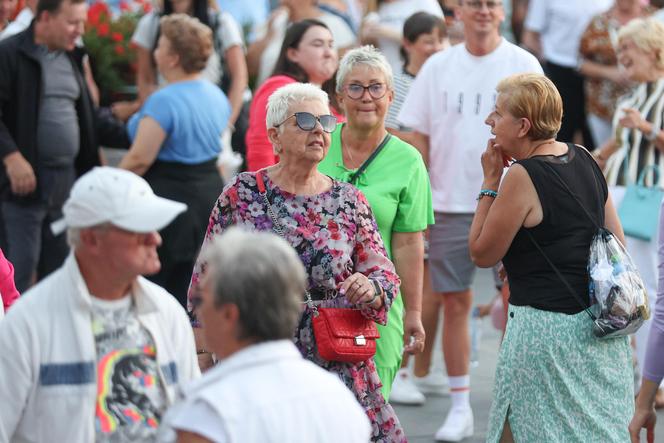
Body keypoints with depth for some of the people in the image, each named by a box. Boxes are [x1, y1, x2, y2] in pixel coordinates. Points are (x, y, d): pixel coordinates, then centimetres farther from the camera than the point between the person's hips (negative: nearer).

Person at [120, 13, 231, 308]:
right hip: (210, 191, 8)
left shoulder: (164, 101, -18)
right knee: (191, 287, 12)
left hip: (168, 194, -8)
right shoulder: (217, 96, 9)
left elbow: (139, 159, -20)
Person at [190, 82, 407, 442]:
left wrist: (371, 288, -15)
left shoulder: (349, 202, 7)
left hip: (337, 368, 1)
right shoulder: (241, 194, 1)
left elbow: (384, 273, 9)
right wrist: (203, 356, 0)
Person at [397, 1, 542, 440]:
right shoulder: (438, 67, 6)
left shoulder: (522, 64, 0)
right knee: (454, 302, 4)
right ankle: (460, 407, 13)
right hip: (451, 204, 2)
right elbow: (421, 139, 9)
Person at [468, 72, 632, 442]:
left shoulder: (522, 176, -17)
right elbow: (619, 245, 13)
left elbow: (482, 254, -7)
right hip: (599, 329, 8)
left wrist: (490, 180, -4)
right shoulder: (584, 159, 6)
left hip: (548, 327, -8)